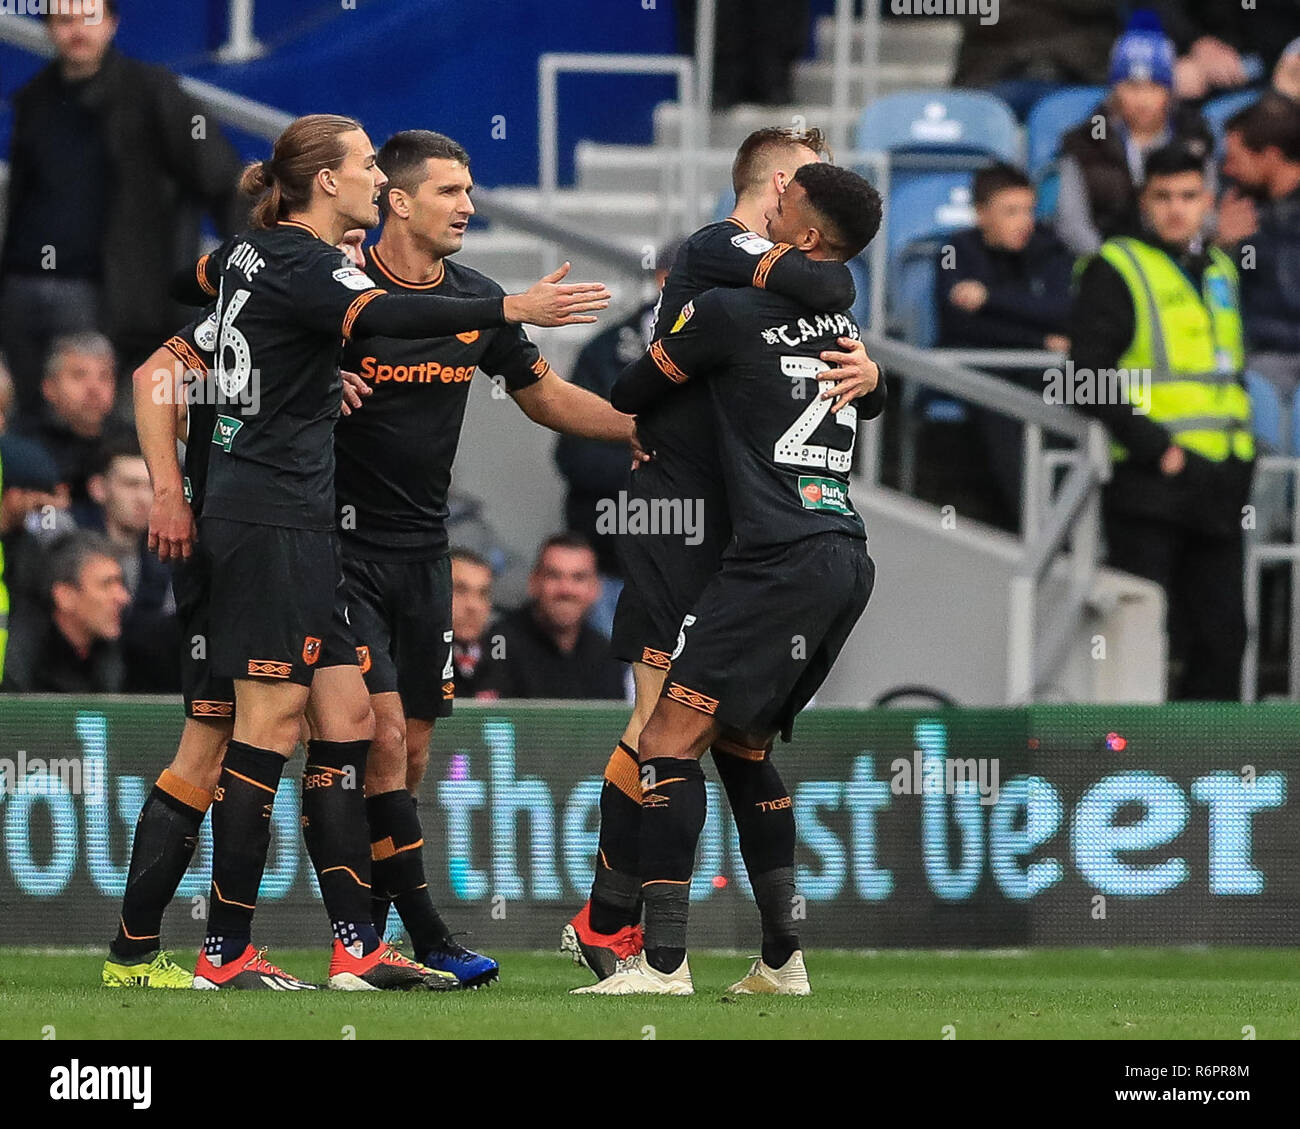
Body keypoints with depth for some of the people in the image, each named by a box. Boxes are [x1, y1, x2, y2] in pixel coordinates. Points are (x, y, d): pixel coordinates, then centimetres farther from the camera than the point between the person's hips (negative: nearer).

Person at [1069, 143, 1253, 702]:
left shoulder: (1220, 271, 18)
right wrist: (1158, 449, -18)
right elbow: (1090, 381, -11)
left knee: (1221, 634, 6)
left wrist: (1241, 463, 14)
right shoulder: (1116, 270, -4)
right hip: (1148, 488, -6)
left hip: (1218, 486, 6)